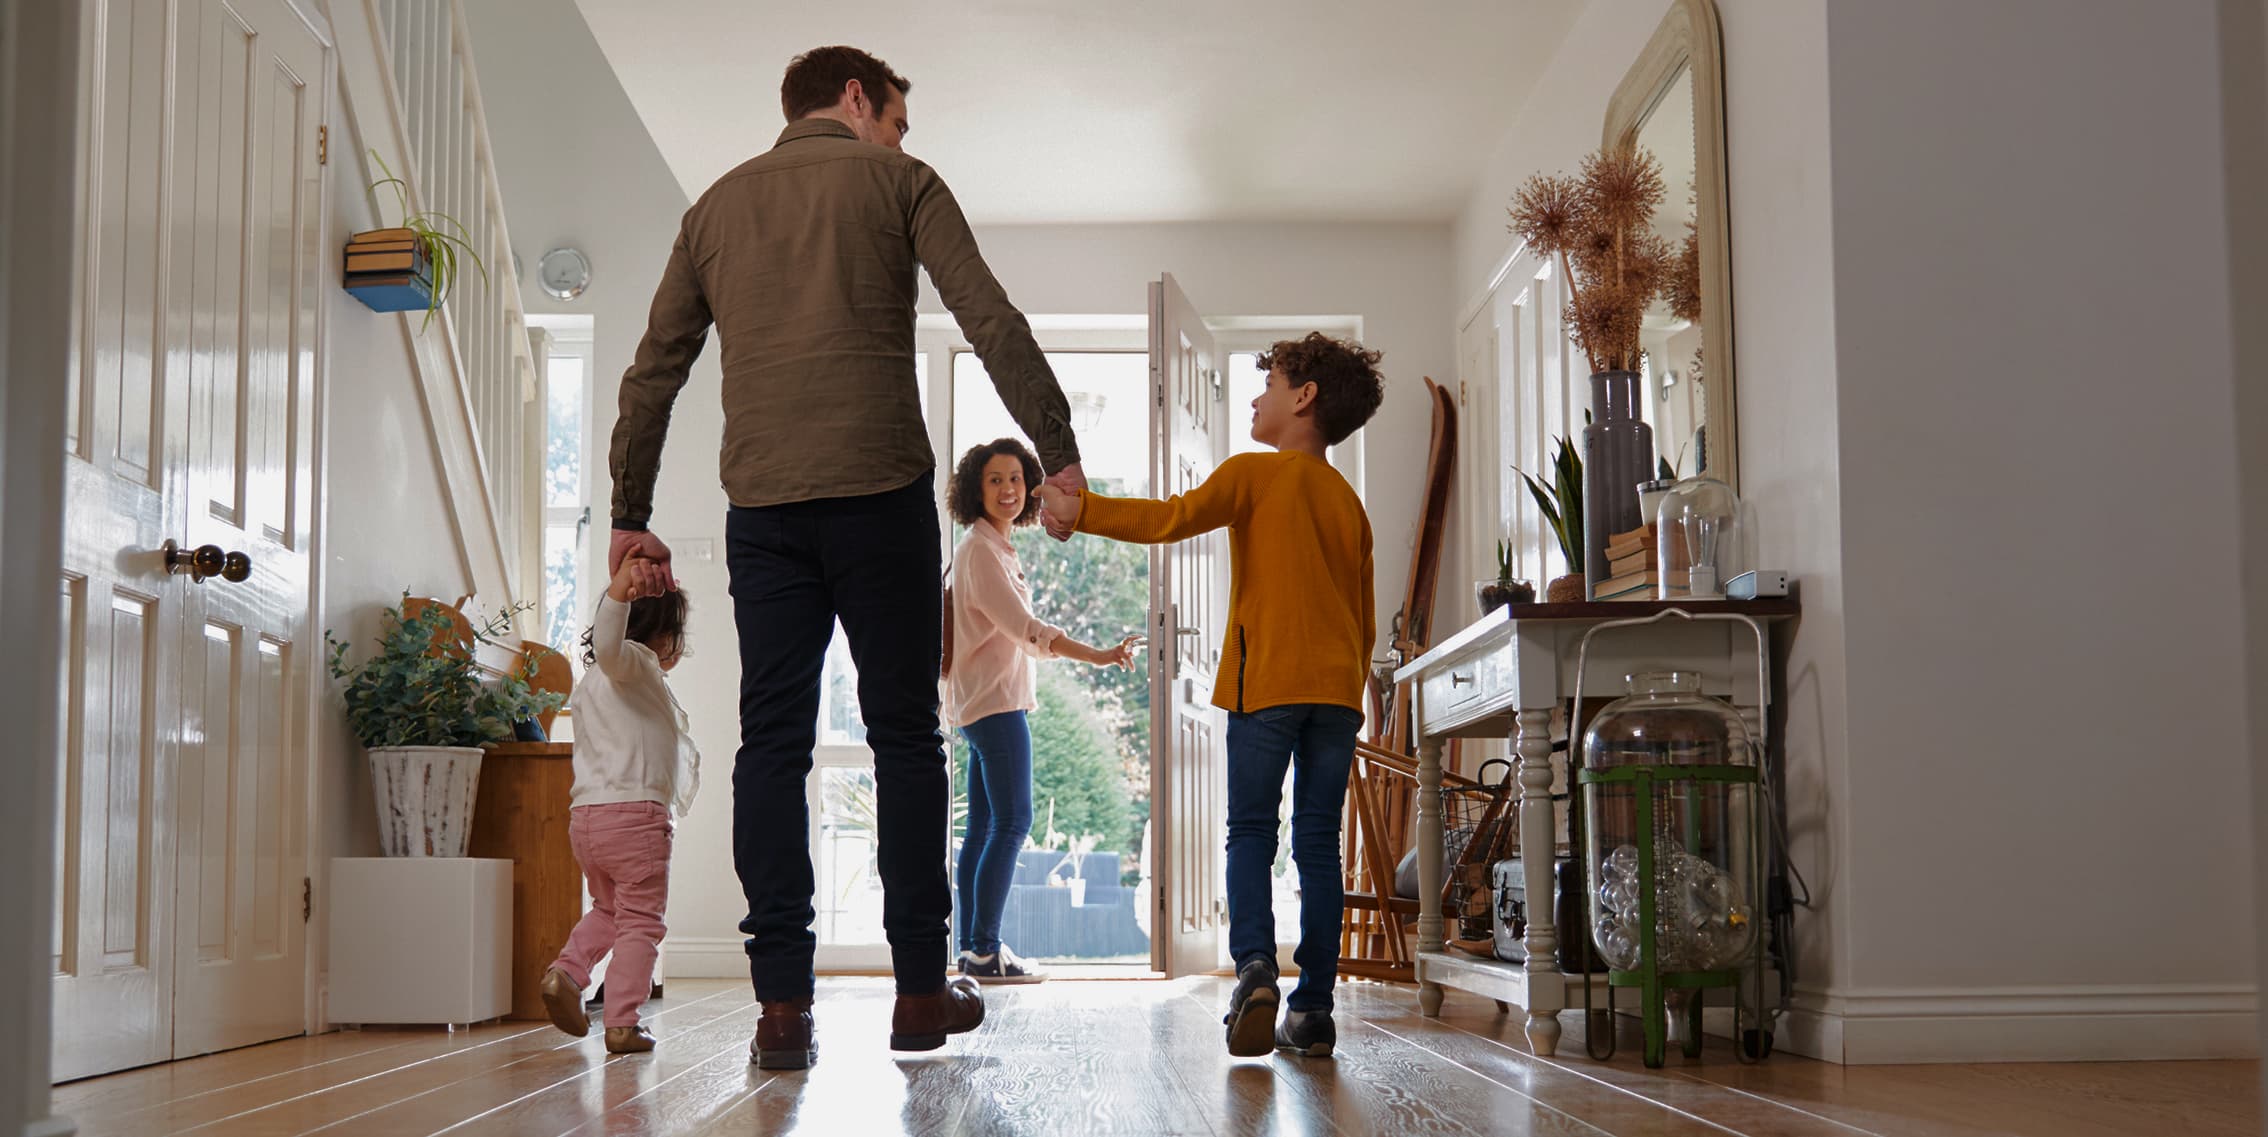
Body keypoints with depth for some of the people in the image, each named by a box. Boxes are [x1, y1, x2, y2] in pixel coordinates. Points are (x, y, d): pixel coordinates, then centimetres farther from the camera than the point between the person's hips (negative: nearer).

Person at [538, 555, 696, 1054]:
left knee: (608, 910, 27)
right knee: (641, 922, 0)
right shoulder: (636, 663, -6)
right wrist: (619, 592, -45)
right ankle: (622, 1023, -4)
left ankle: (567, 971, 7)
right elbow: (608, 644, -28)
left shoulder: (589, 682, 21)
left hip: (585, 818, 8)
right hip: (635, 813, -8)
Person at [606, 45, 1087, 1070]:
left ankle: (782, 1005, -2)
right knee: (903, 734, 3)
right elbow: (990, 320, -2)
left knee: (772, 744, 2)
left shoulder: (717, 203, 20)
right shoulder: (896, 180, 9)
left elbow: (653, 371, 17)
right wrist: (1058, 451, -1)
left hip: (761, 506, 3)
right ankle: (920, 988, 6)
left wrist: (630, 514, 20)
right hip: (879, 492, -3)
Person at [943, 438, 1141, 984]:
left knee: (984, 827, 8)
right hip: (994, 700, -10)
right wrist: (1098, 656, -29)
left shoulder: (996, 549, 18)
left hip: (990, 702, 10)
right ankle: (984, 951, -13)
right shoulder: (980, 550, -13)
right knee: (1012, 822, -12)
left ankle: (973, 948, 10)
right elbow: (1024, 627, -22)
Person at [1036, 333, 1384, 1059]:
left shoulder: (1256, 474, 0)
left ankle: (1254, 963, -20)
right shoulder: (1349, 502, 18)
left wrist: (1081, 510, -13)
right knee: (1319, 843, 4)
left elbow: (1173, 518, -14)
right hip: (1338, 687, 4)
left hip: (1268, 681, -4)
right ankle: (1312, 1011, 1)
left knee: (1251, 831, 2)